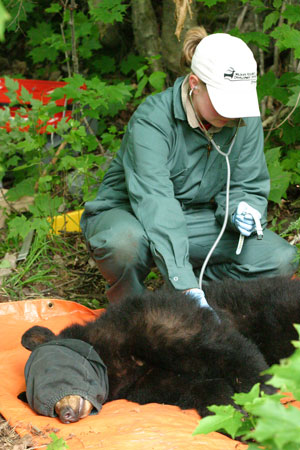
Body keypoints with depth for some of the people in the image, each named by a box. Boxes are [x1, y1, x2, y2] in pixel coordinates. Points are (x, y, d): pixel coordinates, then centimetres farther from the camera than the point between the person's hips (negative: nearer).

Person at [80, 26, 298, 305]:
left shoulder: (246, 120, -7)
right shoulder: (152, 120, -25)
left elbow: (247, 186, 4)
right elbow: (155, 205, -36)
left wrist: (241, 209, -24)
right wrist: (185, 284, -47)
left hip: (198, 219, 5)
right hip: (128, 215, -5)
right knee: (125, 242, -42)